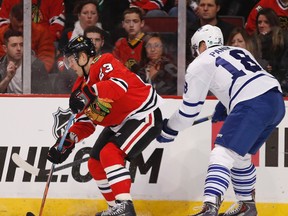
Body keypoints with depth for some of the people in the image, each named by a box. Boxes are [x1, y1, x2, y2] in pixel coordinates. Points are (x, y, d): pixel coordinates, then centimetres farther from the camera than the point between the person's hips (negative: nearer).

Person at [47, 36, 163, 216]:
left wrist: (89, 93, -47)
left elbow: (120, 85, -40)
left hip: (145, 115, -10)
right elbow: (86, 122, 11)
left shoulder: (105, 64, -19)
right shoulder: (82, 84, 9)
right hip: (118, 124, 10)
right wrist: (67, 143, -2)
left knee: (109, 154, -25)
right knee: (95, 164, 7)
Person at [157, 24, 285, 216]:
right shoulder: (239, 51, 30)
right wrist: (224, 109, 39)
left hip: (253, 106, -8)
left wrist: (168, 131, 25)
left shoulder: (200, 64, 9)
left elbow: (190, 108, 12)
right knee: (240, 155, 24)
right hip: (277, 101, 8)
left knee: (222, 155, -11)